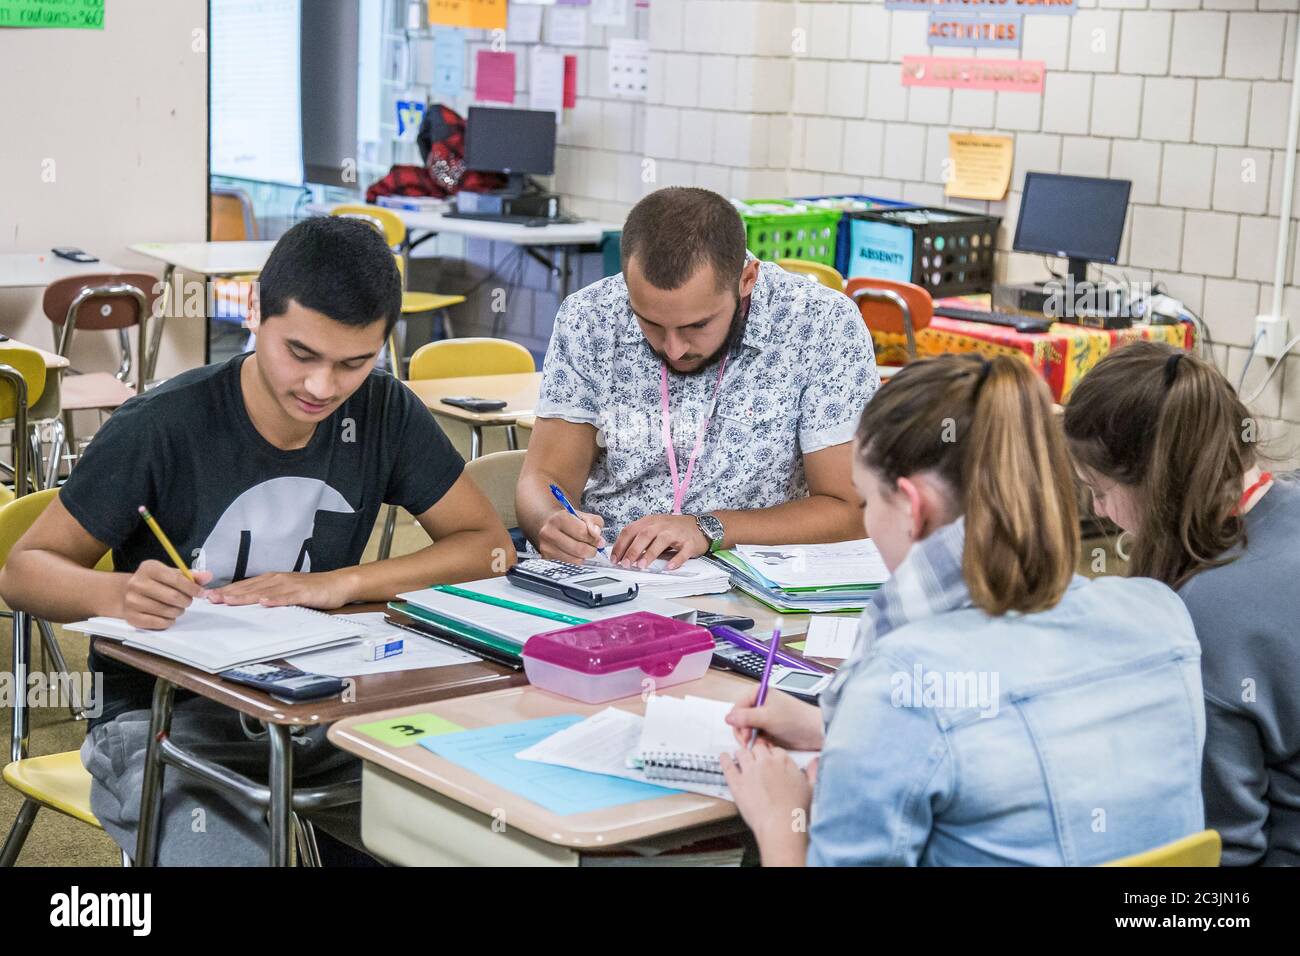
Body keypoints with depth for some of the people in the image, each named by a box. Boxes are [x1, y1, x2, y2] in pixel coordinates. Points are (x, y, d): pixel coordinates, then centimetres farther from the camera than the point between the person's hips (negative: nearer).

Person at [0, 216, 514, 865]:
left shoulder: (382, 413, 0)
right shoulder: (162, 427, -12)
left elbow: (489, 545, 1)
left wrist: (342, 583, -14)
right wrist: (119, 595, -28)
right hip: (164, 714, -4)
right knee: (226, 852, -34)